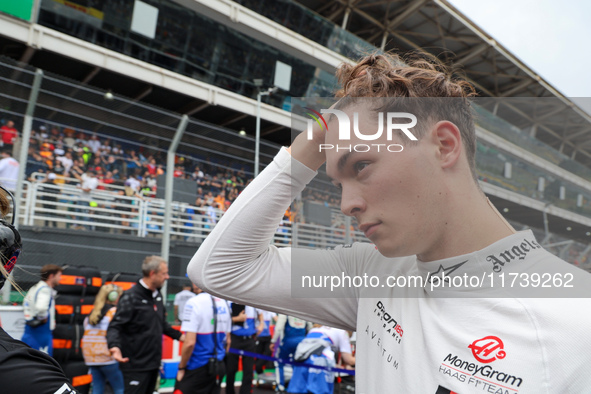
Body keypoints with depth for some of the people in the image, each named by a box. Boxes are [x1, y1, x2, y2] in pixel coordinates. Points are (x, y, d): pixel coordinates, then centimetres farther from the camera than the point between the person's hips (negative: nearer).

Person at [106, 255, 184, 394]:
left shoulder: (157, 295, 11)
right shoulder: (131, 297, -13)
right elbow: (115, 326, -18)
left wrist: (179, 336, 18)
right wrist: (114, 347, -35)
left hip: (153, 363, 8)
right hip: (136, 366, -8)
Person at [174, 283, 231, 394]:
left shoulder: (194, 303, -16)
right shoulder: (223, 303, 5)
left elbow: (190, 343, -20)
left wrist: (181, 368, -8)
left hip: (197, 368, -6)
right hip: (218, 368, 7)